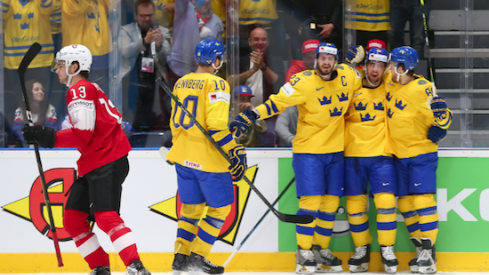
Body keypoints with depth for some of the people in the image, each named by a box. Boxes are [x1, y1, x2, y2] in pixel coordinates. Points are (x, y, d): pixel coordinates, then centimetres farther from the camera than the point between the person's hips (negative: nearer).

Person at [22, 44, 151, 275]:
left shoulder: (79, 90, -10)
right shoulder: (91, 90, 21)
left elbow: (83, 134, -20)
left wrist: (49, 138, -22)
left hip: (107, 164, -11)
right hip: (92, 166, 11)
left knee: (105, 217, -22)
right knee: (72, 218, 8)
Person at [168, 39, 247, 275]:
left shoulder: (181, 83, 11)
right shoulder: (216, 84, -13)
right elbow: (216, 124, -22)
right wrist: (235, 151, -18)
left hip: (184, 157, 8)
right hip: (208, 158, -8)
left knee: (191, 206, 17)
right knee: (220, 207, 5)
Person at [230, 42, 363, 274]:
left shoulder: (348, 76, 1)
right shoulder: (303, 82, -14)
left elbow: (368, 86, 24)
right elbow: (277, 102, -21)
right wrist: (250, 116, -30)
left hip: (335, 151, 5)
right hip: (308, 150, -5)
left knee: (331, 202, 7)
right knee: (311, 201, -9)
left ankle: (321, 250, 19)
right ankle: (304, 253, 0)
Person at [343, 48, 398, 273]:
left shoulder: (390, 89, 5)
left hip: (381, 155, -1)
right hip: (353, 155, 1)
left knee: (385, 202, -10)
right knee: (355, 204, 3)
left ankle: (387, 250, 0)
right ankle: (361, 250, 17)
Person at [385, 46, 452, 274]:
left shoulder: (423, 88, -15)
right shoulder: (389, 85, 6)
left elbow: (442, 114, -14)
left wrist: (437, 129, -22)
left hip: (422, 153, -7)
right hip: (399, 154, 7)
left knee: (423, 199, -12)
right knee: (405, 202, 7)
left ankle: (428, 250, -12)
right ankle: (422, 248, 15)